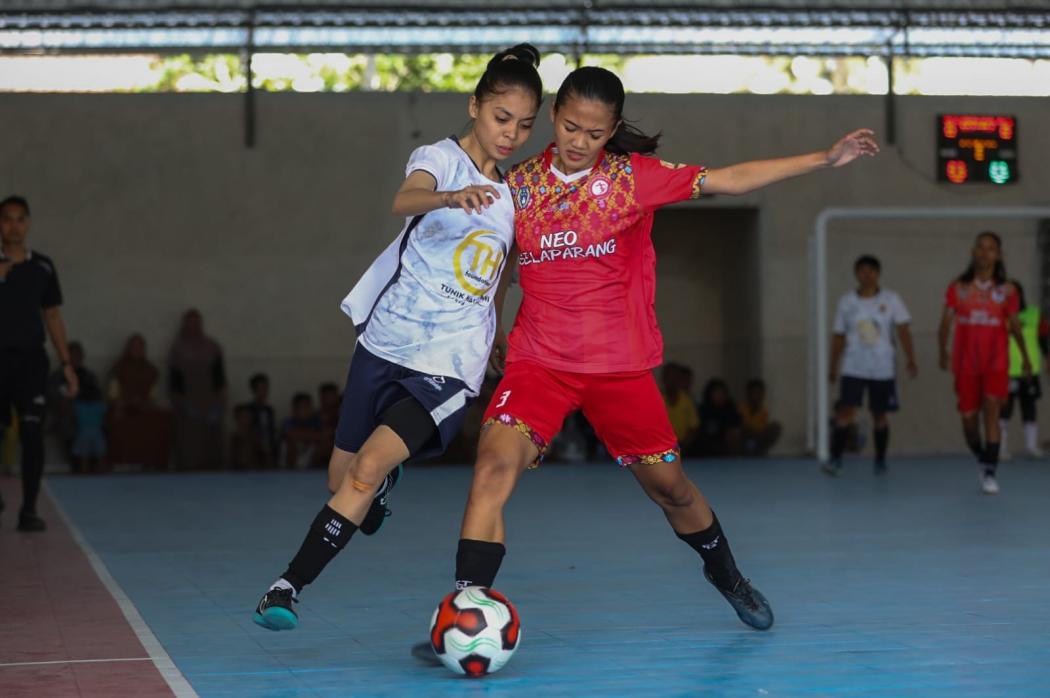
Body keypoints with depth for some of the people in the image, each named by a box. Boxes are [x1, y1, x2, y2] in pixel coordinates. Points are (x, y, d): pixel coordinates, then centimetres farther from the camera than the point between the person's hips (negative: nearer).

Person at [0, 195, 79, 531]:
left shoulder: (42, 267, 8)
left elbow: (53, 317, 13)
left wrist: (67, 364, 9)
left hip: (31, 358, 1)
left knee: (32, 434, -9)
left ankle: (29, 510, -7)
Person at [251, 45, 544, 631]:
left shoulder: (515, 195, 8)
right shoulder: (441, 158, -7)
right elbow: (405, 200, -32)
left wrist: (500, 356, 26)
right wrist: (452, 197, -53)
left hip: (449, 365, 1)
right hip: (385, 342, -1)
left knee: (366, 472, -18)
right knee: (341, 479, 12)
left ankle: (290, 587, -10)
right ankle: (389, 479, 47)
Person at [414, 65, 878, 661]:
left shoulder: (635, 177, -3)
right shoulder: (521, 183, 3)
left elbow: (731, 180, -4)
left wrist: (826, 159, -7)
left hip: (622, 365, 0)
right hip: (538, 360, 0)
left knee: (668, 484, 12)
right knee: (495, 465, -22)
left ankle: (727, 575, 42)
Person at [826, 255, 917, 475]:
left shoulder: (891, 300, 0)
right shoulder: (846, 302, 4)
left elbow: (903, 331, -6)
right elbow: (839, 336, 9)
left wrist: (911, 360, -16)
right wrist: (833, 368, 9)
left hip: (883, 369, 0)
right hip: (853, 369, 0)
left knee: (880, 415, 7)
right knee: (845, 412, -13)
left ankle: (880, 461, 20)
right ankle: (835, 459, -12)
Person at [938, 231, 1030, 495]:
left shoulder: (1006, 290, 2)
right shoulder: (958, 288, 2)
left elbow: (1014, 325, 12)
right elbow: (946, 323, -2)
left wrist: (1025, 357, 17)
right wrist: (943, 352, -16)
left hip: (996, 363, -1)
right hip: (966, 363, 1)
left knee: (991, 409, -18)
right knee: (969, 419, 4)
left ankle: (990, 473, -17)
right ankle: (982, 460, 31)